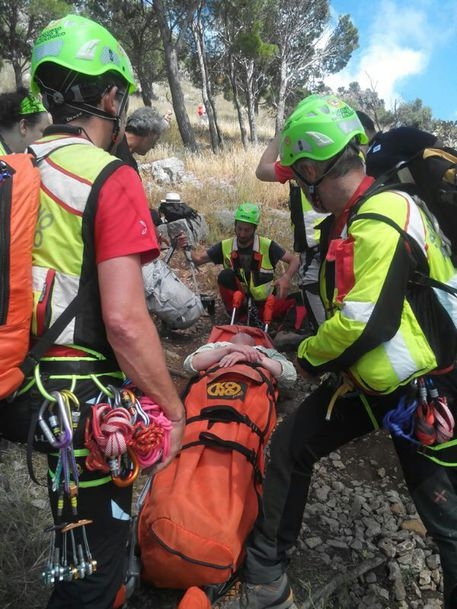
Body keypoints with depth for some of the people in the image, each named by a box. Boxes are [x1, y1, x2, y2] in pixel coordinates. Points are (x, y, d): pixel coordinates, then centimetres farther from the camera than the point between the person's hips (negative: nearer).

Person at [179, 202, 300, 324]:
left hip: (264, 302, -2)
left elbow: (294, 260, -5)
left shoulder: (267, 246, -7)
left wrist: (286, 277, -25)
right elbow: (198, 260, -2)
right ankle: (242, 314, -19)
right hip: (240, 301, 2)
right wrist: (186, 248, -23)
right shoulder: (225, 246, 0)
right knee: (225, 275, -27)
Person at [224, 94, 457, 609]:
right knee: (289, 446, 5)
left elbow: (365, 323, -28)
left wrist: (309, 357, -12)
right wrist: (314, 351, 11)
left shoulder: (382, 219, -24)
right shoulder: (346, 220, 6)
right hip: (363, 377, 9)